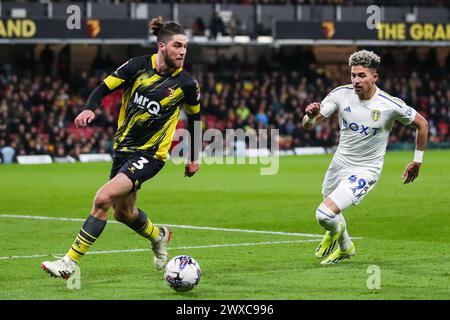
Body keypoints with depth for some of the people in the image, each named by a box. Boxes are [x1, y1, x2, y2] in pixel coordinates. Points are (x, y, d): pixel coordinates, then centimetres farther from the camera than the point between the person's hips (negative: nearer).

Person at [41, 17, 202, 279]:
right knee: (124, 213, 19)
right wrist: (89, 109, -23)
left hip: (150, 154, -5)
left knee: (103, 198, -22)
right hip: (124, 147, 5)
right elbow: (104, 88, -2)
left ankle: (71, 263, -16)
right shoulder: (139, 66, -7)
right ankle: (159, 236, 51)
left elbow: (194, 116, 8)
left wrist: (194, 157, 14)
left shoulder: (186, 83, -9)